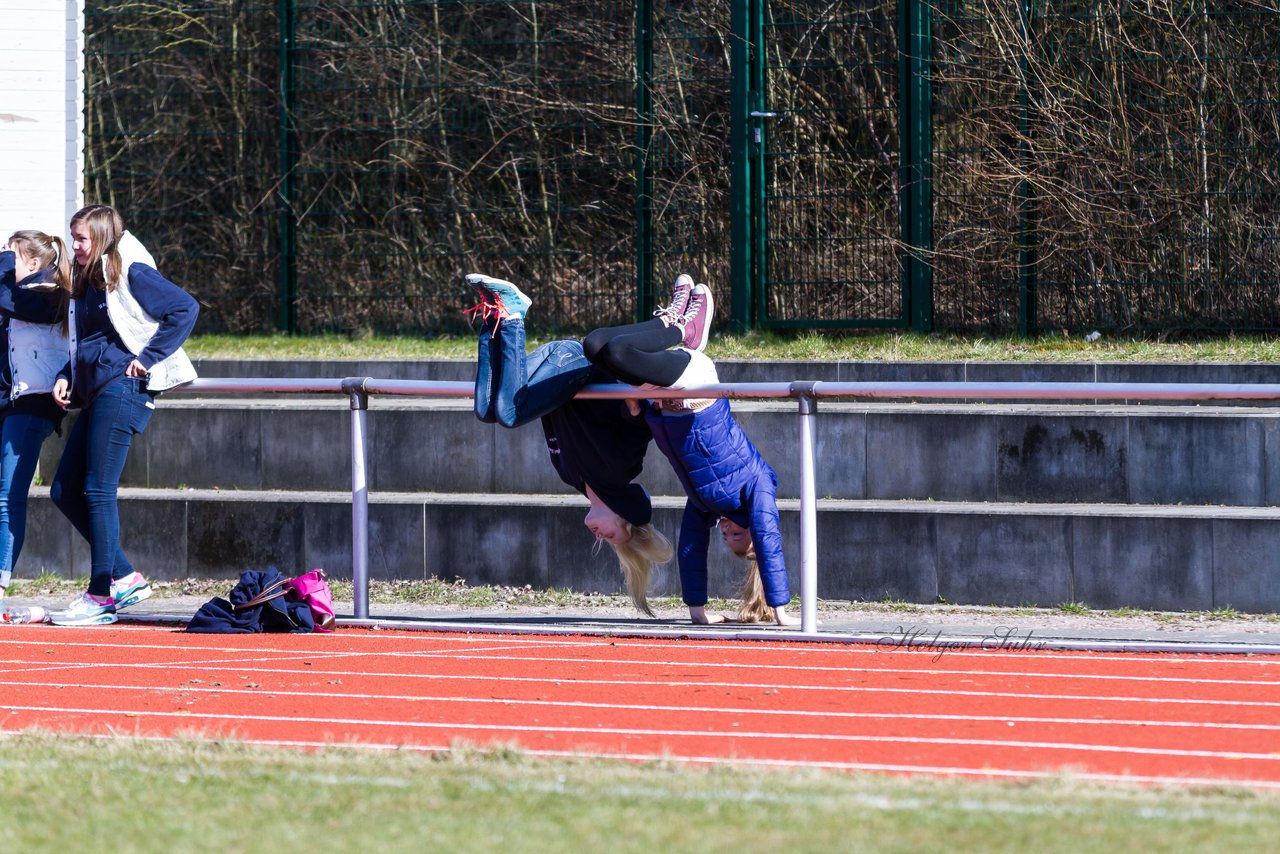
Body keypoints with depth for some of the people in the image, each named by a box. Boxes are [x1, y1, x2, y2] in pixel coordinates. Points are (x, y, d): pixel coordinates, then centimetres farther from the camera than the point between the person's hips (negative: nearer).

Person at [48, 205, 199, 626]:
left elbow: (185, 308, -12)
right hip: (94, 394, 10)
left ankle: (101, 598, -5)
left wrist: (148, 358, -13)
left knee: (98, 491, -10)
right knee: (64, 492, 6)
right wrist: (66, 376, 12)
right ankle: (126, 577, 12)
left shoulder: (131, 273, -6)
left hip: (122, 389, -10)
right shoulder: (86, 283, 19)